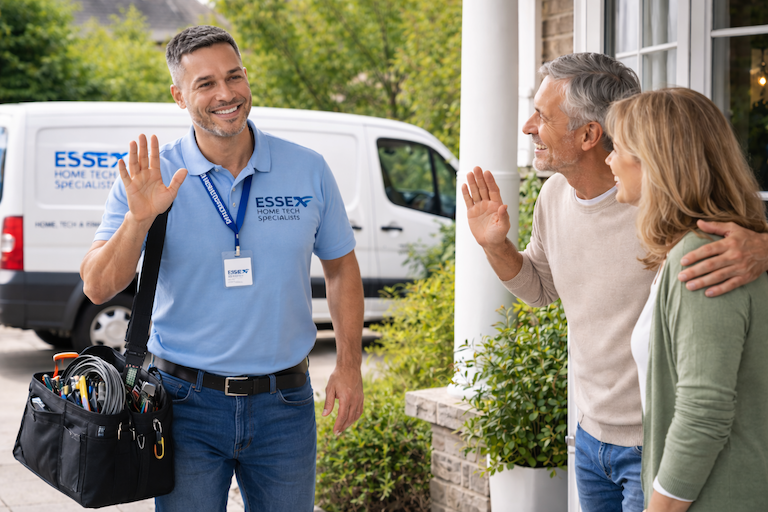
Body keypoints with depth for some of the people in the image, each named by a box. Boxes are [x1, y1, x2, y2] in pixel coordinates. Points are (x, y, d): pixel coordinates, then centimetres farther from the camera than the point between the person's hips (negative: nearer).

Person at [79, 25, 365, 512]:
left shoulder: (308, 170, 0)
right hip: (188, 403, -1)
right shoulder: (149, 180, -5)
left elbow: (341, 266, 12)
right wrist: (139, 218, -26)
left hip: (283, 405, 2)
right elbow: (98, 288, -11)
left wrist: (349, 364, 5)